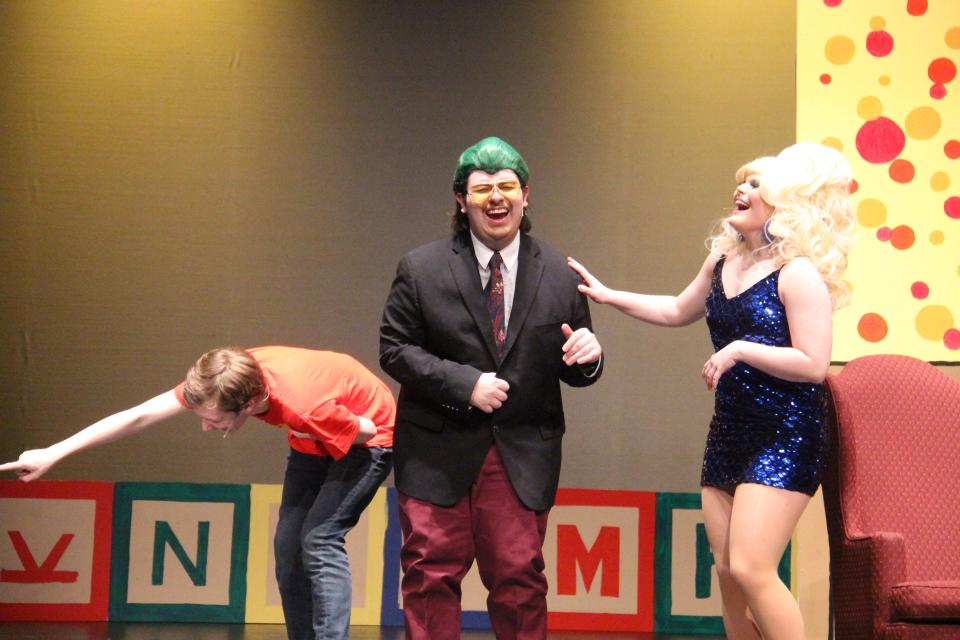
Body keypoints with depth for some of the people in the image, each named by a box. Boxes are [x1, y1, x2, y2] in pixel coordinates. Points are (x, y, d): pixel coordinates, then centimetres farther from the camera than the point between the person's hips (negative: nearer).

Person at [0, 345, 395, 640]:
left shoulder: (307, 408, -42)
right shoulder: (220, 381, -25)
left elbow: (365, 430, -22)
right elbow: (140, 416, -22)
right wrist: (53, 454, -23)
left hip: (367, 438, -7)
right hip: (313, 442, 7)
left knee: (319, 540, -19)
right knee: (288, 544, 0)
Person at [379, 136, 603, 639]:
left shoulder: (559, 276, 3)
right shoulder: (421, 269, -1)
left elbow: (574, 373, 8)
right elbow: (394, 349, -4)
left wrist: (586, 358, -17)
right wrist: (464, 384, -16)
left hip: (523, 458, 1)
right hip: (437, 452, -1)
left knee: (519, 578, 5)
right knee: (432, 576, 5)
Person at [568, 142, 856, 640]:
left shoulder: (798, 273, -14)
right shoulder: (723, 261, 9)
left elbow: (813, 364, -20)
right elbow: (679, 310, 26)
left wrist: (739, 349, -18)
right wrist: (608, 296, 21)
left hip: (785, 436, -8)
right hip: (729, 430, 8)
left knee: (750, 568, -16)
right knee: (727, 571, 8)